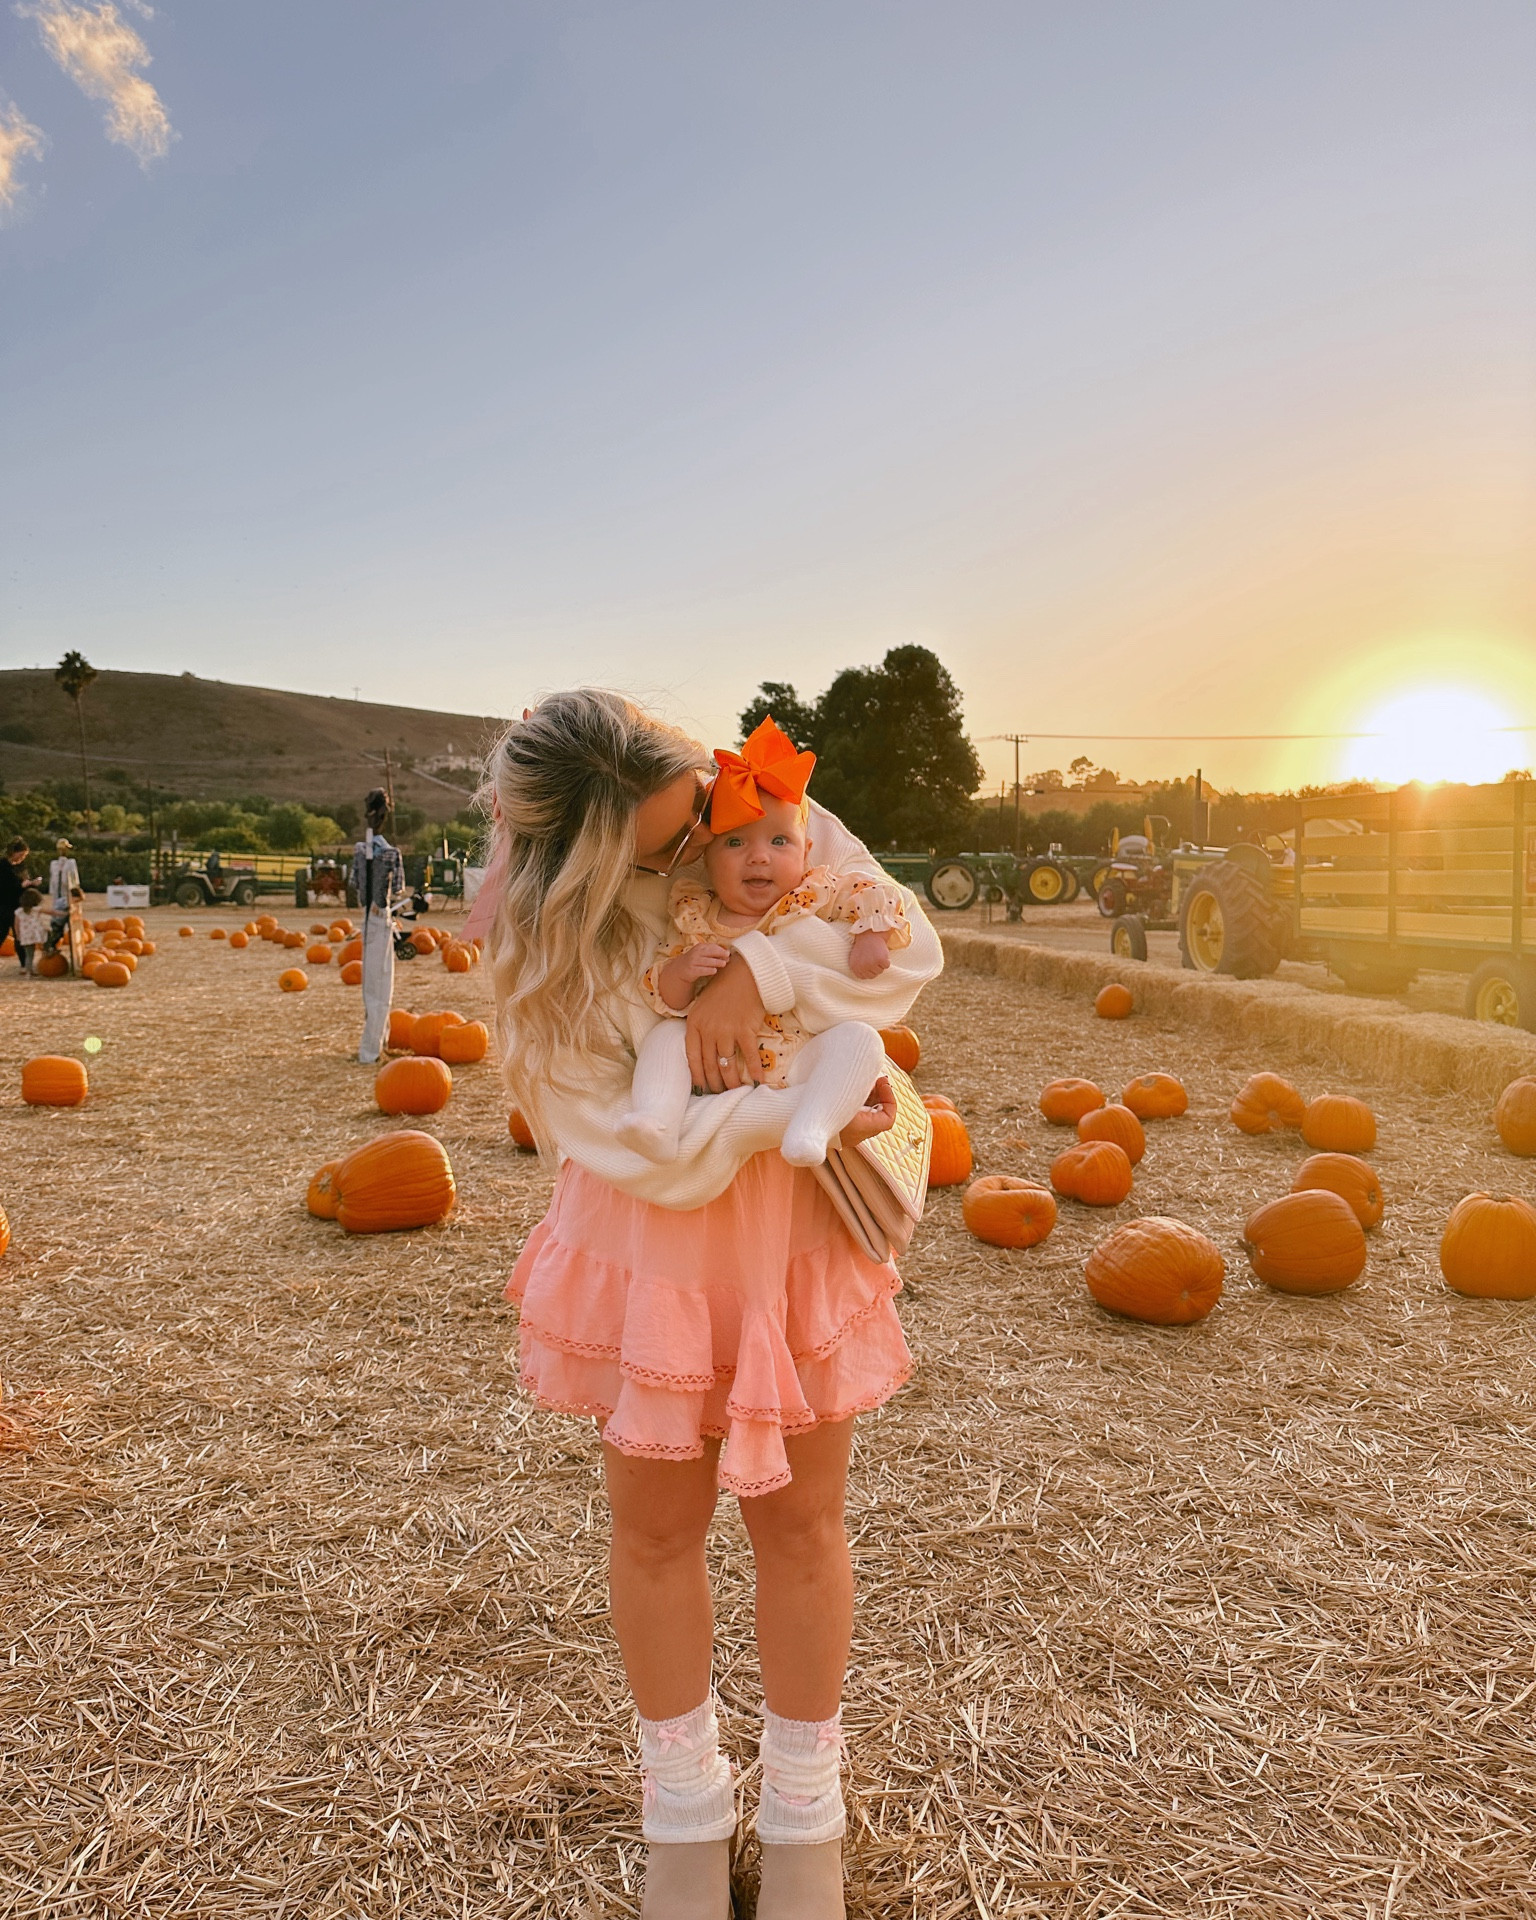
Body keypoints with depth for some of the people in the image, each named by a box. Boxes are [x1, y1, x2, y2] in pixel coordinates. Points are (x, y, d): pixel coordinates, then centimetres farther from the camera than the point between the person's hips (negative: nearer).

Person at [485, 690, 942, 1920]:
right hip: (650, 1237, -1)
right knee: (658, 1524, 12)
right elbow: (622, 1133, -17)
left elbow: (909, 951, -11)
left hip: (797, 1230, 1)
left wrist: (760, 968, -25)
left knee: (800, 1518, 12)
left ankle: (804, 1806, 36)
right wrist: (786, 1117, -25)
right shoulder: (544, 925, -15)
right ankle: (686, 1800, 39)